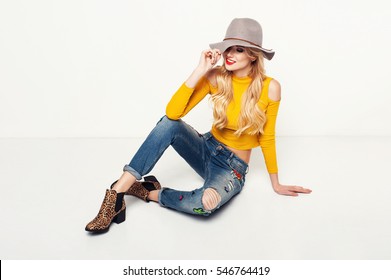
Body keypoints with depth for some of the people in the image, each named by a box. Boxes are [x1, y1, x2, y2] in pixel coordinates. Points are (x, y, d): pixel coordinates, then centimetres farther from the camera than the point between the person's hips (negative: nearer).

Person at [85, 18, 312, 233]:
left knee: (206, 204, -38)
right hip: (207, 149, 3)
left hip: (233, 168, -2)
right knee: (169, 123, -29)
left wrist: (276, 184, 3)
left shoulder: (270, 87, -16)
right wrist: (200, 71, -26)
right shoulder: (216, 77, -12)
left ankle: (150, 193, -11)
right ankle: (118, 192, -28)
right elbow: (173, 113, -22)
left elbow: (266, 138, -4)